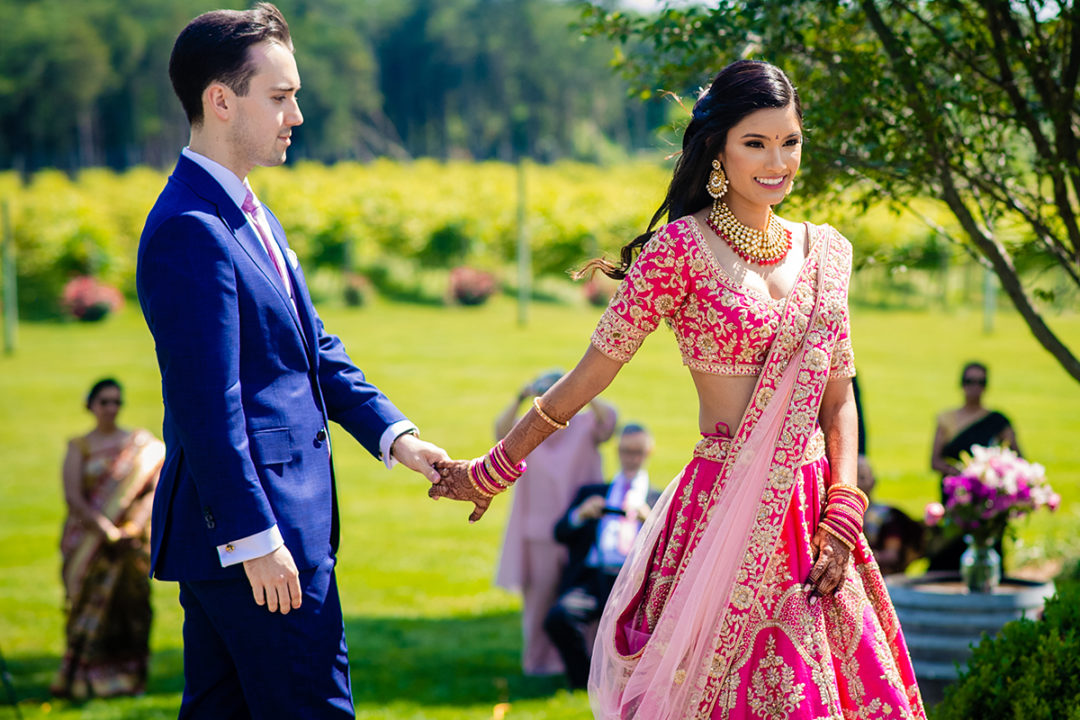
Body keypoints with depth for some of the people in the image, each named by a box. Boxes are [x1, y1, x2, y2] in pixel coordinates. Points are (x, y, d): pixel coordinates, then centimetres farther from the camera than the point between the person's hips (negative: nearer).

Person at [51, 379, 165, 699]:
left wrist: (134, 528, -14)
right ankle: (84, 680, 0)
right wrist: (106, 530, -17)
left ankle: (127, 678, 4)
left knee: (131, 605, -2)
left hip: (131, 540, 1)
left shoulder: (140, 443, 8)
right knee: (90, 606, -5)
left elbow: (153, 489, 1)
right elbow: (73, 496, -6)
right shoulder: (79, 446, 4)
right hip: (88, 538, -1)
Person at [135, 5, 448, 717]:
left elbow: (316, 350, 19)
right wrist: (255, 540, -21)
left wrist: (394, 435, 7)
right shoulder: (191, 231, -18)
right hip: (249, 524, -10)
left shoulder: (248, 213, 15)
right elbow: (208, 406, -21)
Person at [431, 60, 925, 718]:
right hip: (726, 513, -5)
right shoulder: (682, 249, -7)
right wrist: (491, 472, 2)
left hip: (812, 517, 5)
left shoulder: (825, 251, 10)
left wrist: (843, 512, -2)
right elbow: (591, 374, -2)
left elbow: (838, 396, 12)